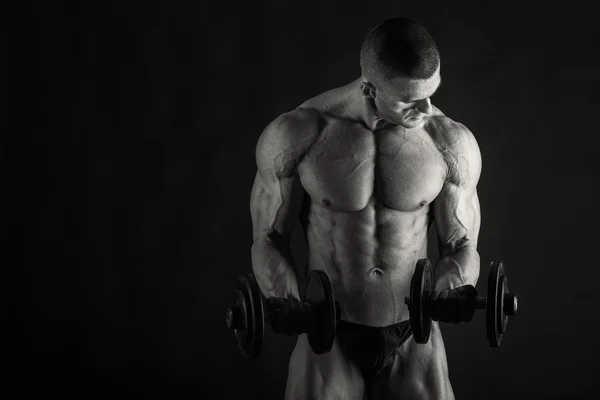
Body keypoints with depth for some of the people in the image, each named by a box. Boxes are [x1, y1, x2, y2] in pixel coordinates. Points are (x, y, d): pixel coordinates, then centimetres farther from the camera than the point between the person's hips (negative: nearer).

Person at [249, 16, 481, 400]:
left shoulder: (452, 142, -12)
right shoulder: (296, 134, -15)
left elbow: (461, 247, -1)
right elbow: (269, 241, -3)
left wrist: (450, 292, -23)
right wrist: (289, 309, -21)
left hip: (414, 341, 1)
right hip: (328, 339, -1)